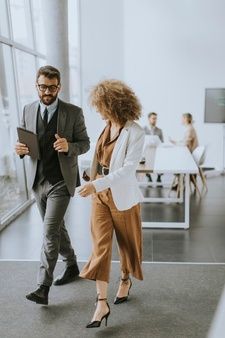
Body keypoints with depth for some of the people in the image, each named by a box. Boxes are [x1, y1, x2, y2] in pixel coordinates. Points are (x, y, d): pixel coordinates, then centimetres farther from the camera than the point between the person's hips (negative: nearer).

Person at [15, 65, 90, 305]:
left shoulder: (73, 112, -6)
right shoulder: (28, 110, 5)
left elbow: (85, 143, -2)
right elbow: (24, 141, 11)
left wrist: (69, 146, -24)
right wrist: (20, 149, -13)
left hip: (61, 181, -5)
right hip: (38, 181, 5)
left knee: (50, 232, -10)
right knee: (56, 228, 17)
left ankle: (43, 287, -3)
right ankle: (72, 265, 38)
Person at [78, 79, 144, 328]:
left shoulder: (135, 133, -17)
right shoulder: (108, 126, 1)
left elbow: (128, 169, -24)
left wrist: (97, 184, -33)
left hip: (122, 196, -5)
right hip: (100, 195, 5)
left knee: (127, 242, 14)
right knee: (100, 245, 0)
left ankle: (125, 280, 42)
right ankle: (102, 303, 4)